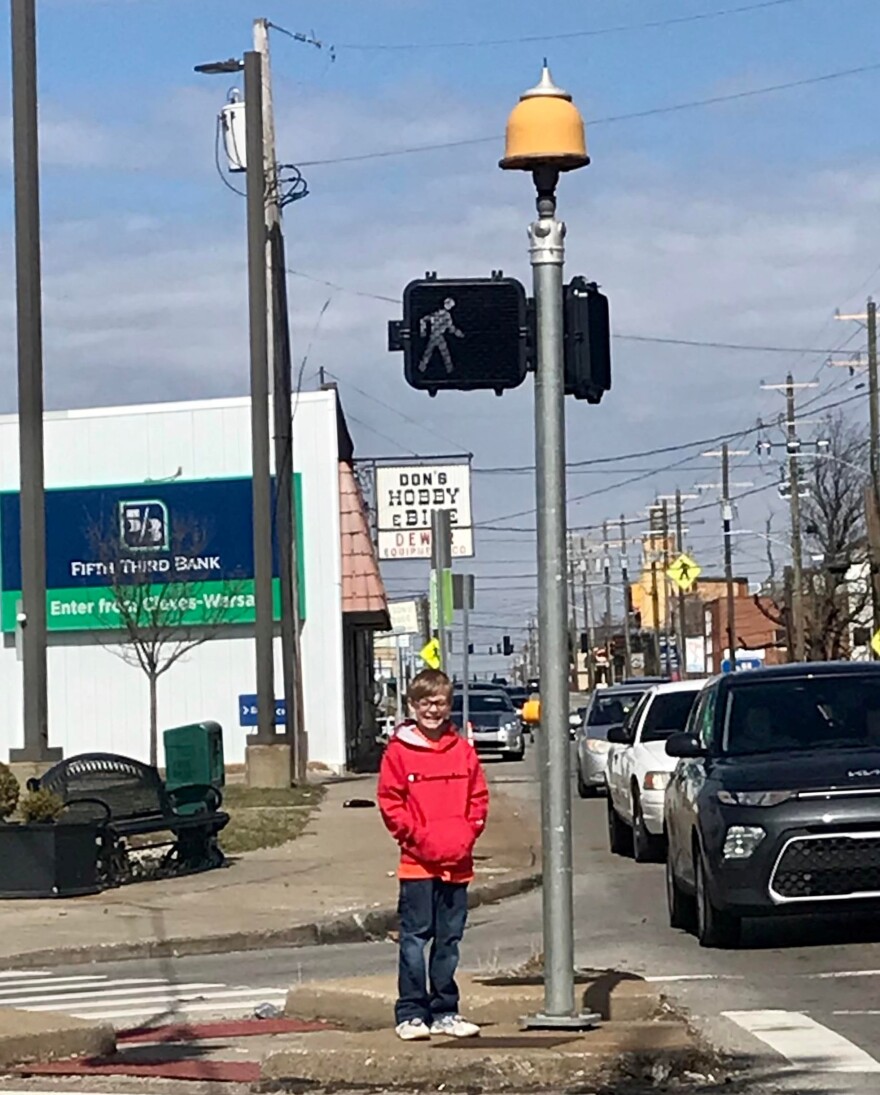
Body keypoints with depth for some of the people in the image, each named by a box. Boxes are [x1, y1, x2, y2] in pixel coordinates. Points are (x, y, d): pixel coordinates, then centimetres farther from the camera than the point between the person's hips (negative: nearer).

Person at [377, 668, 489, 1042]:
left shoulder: (463, 751, 8)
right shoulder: (399, 751, -2)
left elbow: (479, 797, 12)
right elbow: (390, 801, -3)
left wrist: (467, 834, 0)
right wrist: (417, 836, -10)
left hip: (457, 862, 4)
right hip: (417, 862, -4)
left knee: (449, 939, 9)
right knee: (415, 937, -3)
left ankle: (445, 1012, 17)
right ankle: (410, 1014, 2)